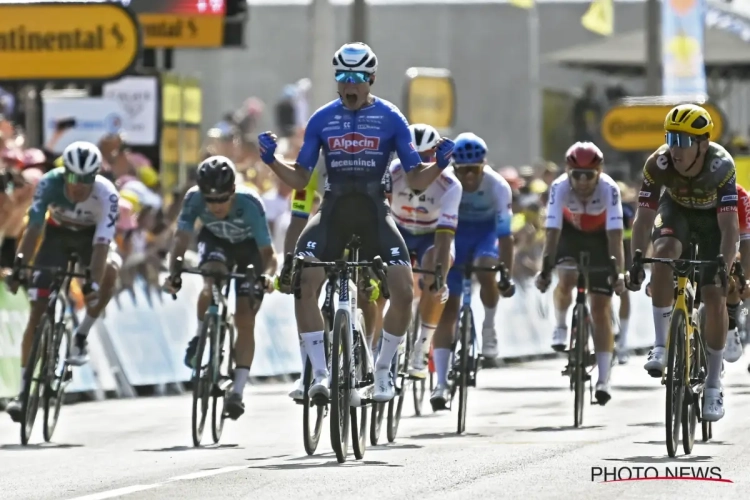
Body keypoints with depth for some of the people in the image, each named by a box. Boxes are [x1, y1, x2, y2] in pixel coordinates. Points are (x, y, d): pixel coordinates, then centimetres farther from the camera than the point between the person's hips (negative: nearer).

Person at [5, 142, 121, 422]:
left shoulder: (106, 194, -32)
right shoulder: (50, 183, -30)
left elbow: (101, 244, -38)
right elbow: (34, 227, -31)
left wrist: (94, 284, -50)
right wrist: (19, 267, -41)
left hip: (91, 236, -1)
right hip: (57, 233, 1)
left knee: (110, 270, -35)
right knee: (38, 311, -10)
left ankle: (81, 336, -13)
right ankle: (24, 391, -4)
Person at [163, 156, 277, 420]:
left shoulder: (249, 204, -38)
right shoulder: (194, 199, -32)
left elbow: (267, 252, -36)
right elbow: (181, 239, -34)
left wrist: (267, 275, -56)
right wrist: (173, 272, -52)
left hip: (249, 247, -2)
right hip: (215, 241, 2)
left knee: (245, 322, -8)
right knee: (212, 282, -32)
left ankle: (237, 391, -2)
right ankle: (200, 339, -8)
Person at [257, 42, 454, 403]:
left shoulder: (390, 118, 0)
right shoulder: (321, 119, 3)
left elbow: (416, 180, -1)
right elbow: (299, 179, 5)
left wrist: (440, 164, -20)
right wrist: (272, 160, -12)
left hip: (374, 210, -1)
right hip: (333, 209, 1)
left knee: (403, 290, -17)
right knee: (304, 283, -23)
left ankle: (383, 370, 5)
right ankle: (320, 372, -16)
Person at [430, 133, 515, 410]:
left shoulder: (498, 187, -26)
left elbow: (505, 234, -24)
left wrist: (508, 275, -29)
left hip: (486, 230, 0)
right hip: (455, 231, 1)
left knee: (487, 270, -34)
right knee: (448, 306, -9)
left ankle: (489, 326, -4)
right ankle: (441, 383, -10)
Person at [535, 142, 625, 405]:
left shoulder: (609, 190, -35)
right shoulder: (560, 187, -33)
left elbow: (615, 236, -40)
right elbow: (552, 232, -38)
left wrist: (618, 272, -51)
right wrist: (545, 269, -48)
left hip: (600, 237, -1)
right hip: (570, 233, 1)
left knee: (600, 309, -6)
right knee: (566, 280, -28)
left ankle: (603, 380, -3)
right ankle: (561, 326, 4)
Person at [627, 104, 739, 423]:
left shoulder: (721, 166, -36)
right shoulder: (658, 164, -31)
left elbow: (730, 227, -37)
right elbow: (643, 218, -27)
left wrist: (724, 268, -49)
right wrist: (636, 263, -39)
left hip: (712, 218, -1)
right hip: (676, 210, 1)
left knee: (715, 296, -11)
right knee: (664, 253, -32)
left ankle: (713, 385, 3)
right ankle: (661, 346, -22)